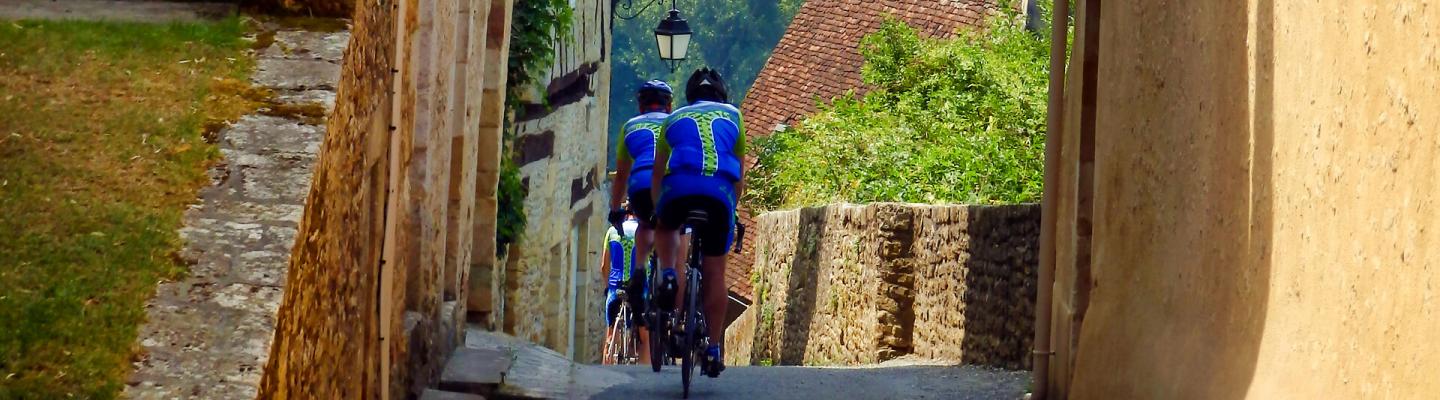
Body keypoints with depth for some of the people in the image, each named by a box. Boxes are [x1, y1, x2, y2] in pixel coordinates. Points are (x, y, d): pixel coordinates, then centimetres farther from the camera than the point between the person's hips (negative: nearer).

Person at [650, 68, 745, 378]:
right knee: (715, 272, 8)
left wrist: (656, 209, 41)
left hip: (679, 186, 0)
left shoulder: (674, 119, 27)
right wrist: (732, 205, 40)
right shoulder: (732, 115, 27)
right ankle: (714, 349, 7)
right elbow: (740, 175, 28)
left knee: (666, 228, 34)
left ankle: (669, 275, 6)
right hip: (720, 191, 0)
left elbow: (657, 174, 30)